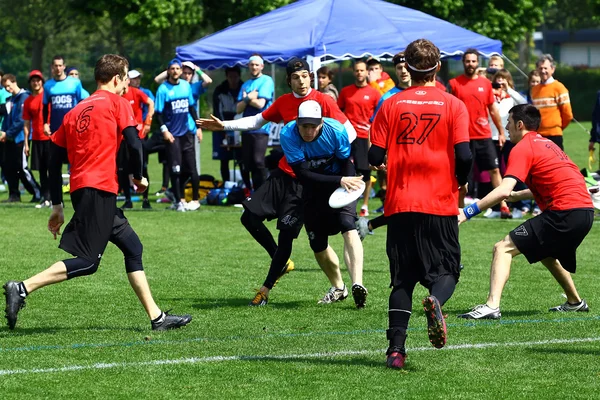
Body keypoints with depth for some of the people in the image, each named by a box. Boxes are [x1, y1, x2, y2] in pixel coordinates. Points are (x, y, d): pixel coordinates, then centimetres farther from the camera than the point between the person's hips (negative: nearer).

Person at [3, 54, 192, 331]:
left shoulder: (76, 111, 20)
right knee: (87, 261, -10)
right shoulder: (116, 103, 1)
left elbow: (54, 159, 16)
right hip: (99, 189, -8)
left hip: (80, 189, 8)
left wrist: (57, 205, 19)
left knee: (133, 247, 14)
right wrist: (139, 177, 8)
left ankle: (156, 317, 15)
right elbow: (133, 143, -10)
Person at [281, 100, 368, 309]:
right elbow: (303, 174, -28)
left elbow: (347, 162, -10)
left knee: (348, 227, -27)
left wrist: (349, 182, -31)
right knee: (318, 245, 6)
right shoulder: (288, 134, -25)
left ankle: (357, 284, -42)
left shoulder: (336, 130, -24)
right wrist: (339, 181, -37)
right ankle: (338, 287, 32)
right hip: (312, 189, 2)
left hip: (340, 182, -2)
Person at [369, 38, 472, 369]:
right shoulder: (453, 105, -1)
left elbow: (375, 156, -2)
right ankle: (436, 301, -25)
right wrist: (462, 183, 11)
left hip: (400, 205, 1)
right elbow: (463, 156, -9)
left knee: (402, 279, 9)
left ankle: (396, 348, -3)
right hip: (440, 205, -1)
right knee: (445, 271, 9)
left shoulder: (391, 106, 2)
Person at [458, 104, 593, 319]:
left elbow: (504, 190, -17)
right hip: (586, 210, 9)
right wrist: (517, 195, 29)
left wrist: (468, 211, -17)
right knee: (545, 252, 36)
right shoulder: (546, 144, 22)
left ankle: (492, 306, -24)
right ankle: (575, 302, 45)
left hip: (564, 211, -9)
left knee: (503, 248, -10)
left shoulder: (522, 149, -5)